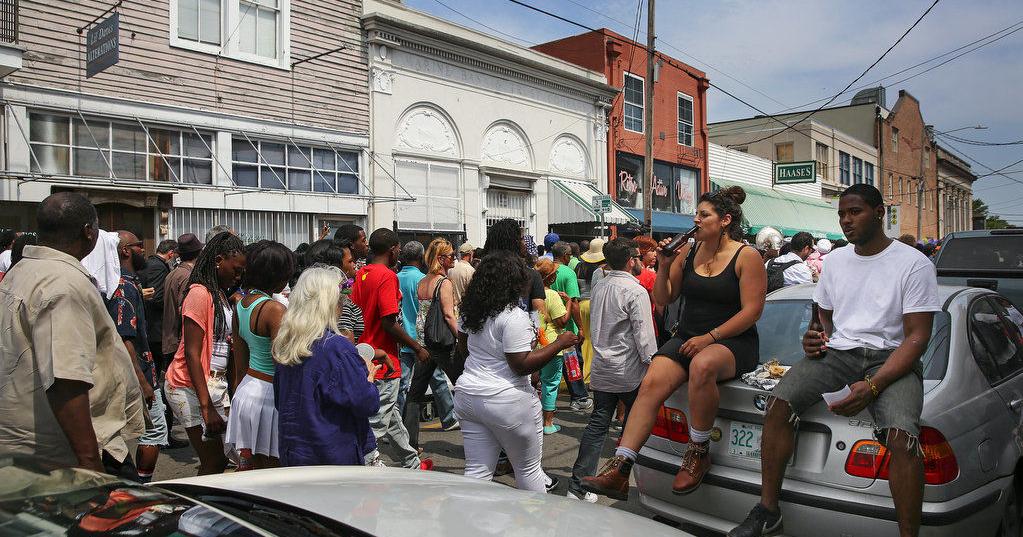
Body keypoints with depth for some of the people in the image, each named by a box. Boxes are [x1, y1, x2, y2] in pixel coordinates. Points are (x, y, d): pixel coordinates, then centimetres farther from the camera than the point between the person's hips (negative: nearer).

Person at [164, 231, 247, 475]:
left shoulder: (221, 295, 15)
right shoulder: (200, 293, -12)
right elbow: (192, 354, -16)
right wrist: (207, 407, -19)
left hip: (215, 384, 8)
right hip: (192, 388, -8)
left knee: (220, 458, 6)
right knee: (214, 463, -4)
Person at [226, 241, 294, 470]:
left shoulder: (240, 304, 7)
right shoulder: (274, 309, -18)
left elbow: (239, 364, 14)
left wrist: (237, 391, 21)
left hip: (246, 389, 8)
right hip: (269, 393, -8)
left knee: (249, 470, 16)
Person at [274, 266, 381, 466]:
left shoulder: (284, 345, 2)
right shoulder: (337, 347, -20)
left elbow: (279, 401, 14)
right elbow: (367, 404, -18)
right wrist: (368, 379, 2)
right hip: (335, 454, -7)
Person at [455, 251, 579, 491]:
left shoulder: (471, 311, 6)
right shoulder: (513, 316, -19)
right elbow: (522, 365, -20)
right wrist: (559, 344, -14)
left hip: (467, 395, 7)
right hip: (506, 401, -7)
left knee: (477, 471, 11)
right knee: (528, 469, 12)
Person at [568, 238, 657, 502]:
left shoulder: (598, 288, 7)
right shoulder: (635, 291, -15)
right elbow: (644, 335, -17)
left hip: (601, 369, 6)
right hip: (629, 373, -6)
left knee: (597, 425, 7)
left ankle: (578, 485, 5)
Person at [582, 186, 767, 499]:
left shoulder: (747, 257, -3)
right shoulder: (687, 252, 11)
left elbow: (751, 311, -10)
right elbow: (662, 300, 14)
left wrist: (709, 337, -18)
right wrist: (664, 267, -3)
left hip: (733, 343, -4)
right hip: (687, 338, 5)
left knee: (702, 365, -39)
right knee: (651, 382, -22)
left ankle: (698, 452, -18)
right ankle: (619, 471, -26)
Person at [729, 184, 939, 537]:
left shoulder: (914, 264, -2)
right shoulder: (835, 260, 15)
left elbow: (917, 336, -8)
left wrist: (872, 386, -21)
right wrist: (816, 336, 0)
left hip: (891, 359, -4)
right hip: (836, 352, 4)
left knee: (901, 435, -34)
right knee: (778, 403, -22)